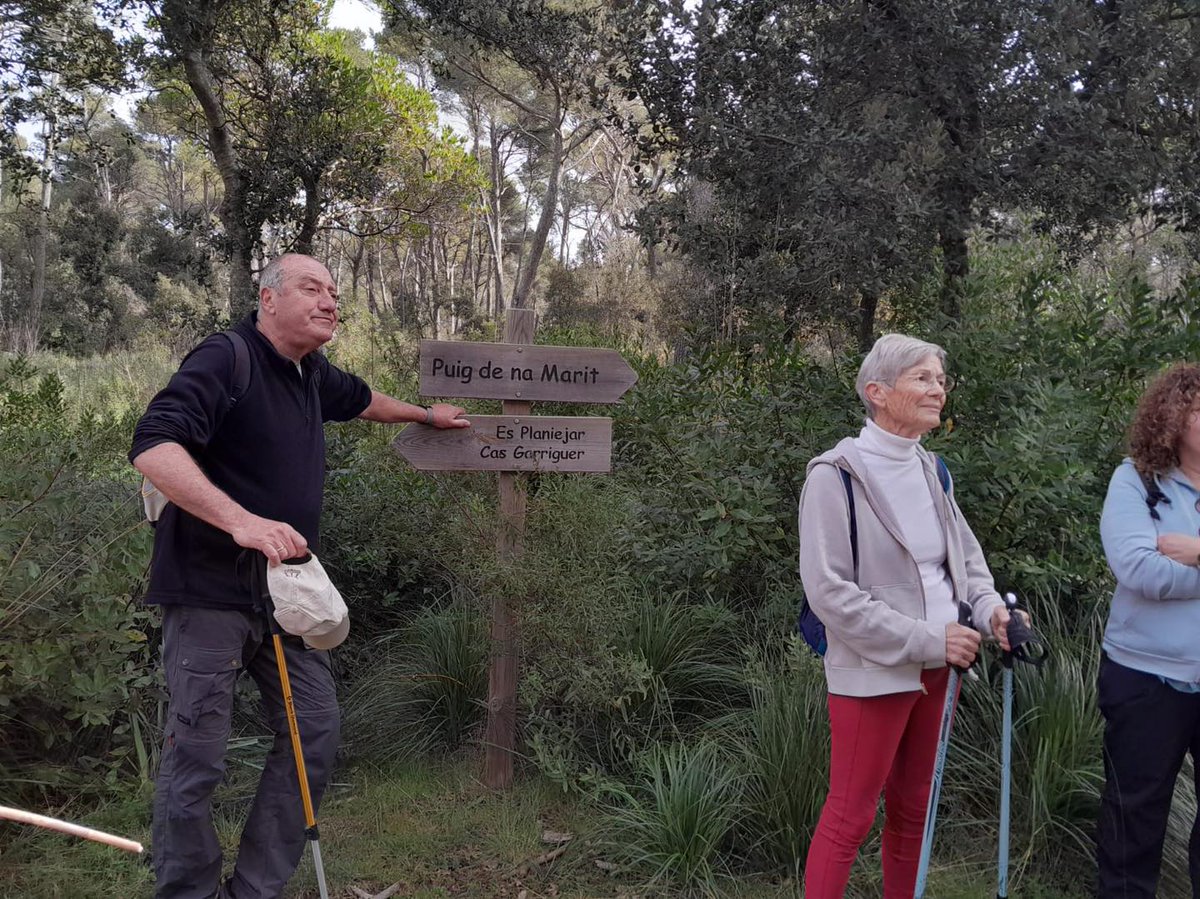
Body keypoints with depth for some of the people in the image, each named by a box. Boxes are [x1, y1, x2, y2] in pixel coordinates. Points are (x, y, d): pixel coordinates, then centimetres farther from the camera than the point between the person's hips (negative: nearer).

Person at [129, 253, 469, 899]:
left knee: (314, 736, 7)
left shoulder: (313, 374, 10)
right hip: (211, 589, -8)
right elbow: (152, 448, -28)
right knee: (196, 756, -3)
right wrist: (242, 521, -39)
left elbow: (357, 398, 34)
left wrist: (425, 415, 49)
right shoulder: (224, 359, -15)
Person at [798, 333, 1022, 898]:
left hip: (937, 669, 7)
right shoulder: (836, 475, -15)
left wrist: (989, 608, -7)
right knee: (851, 815, 1)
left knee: (913, 807, 18)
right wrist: (926, 639, -19)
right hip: (873, 672, -7)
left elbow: (966, 555, 14)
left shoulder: (930, 470, 7)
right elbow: (829, 591, -18)